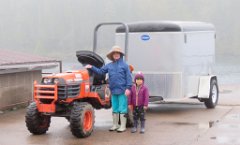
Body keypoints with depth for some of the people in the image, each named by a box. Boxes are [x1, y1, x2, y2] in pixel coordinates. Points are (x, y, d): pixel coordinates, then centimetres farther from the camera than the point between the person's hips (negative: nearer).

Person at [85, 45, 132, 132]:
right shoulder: (109, 66, 12)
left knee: (122, 109, -2)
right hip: (113, 91, 5)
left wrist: (128, 88, -13)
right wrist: (92, 68, 1)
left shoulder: (124, 65, -1)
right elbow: (100, 71, 13)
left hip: (122, 91, -5)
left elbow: (128, 77, -6)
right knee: (115, 109, 13)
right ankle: (115, 125, 22)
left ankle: (123, 126, 5)